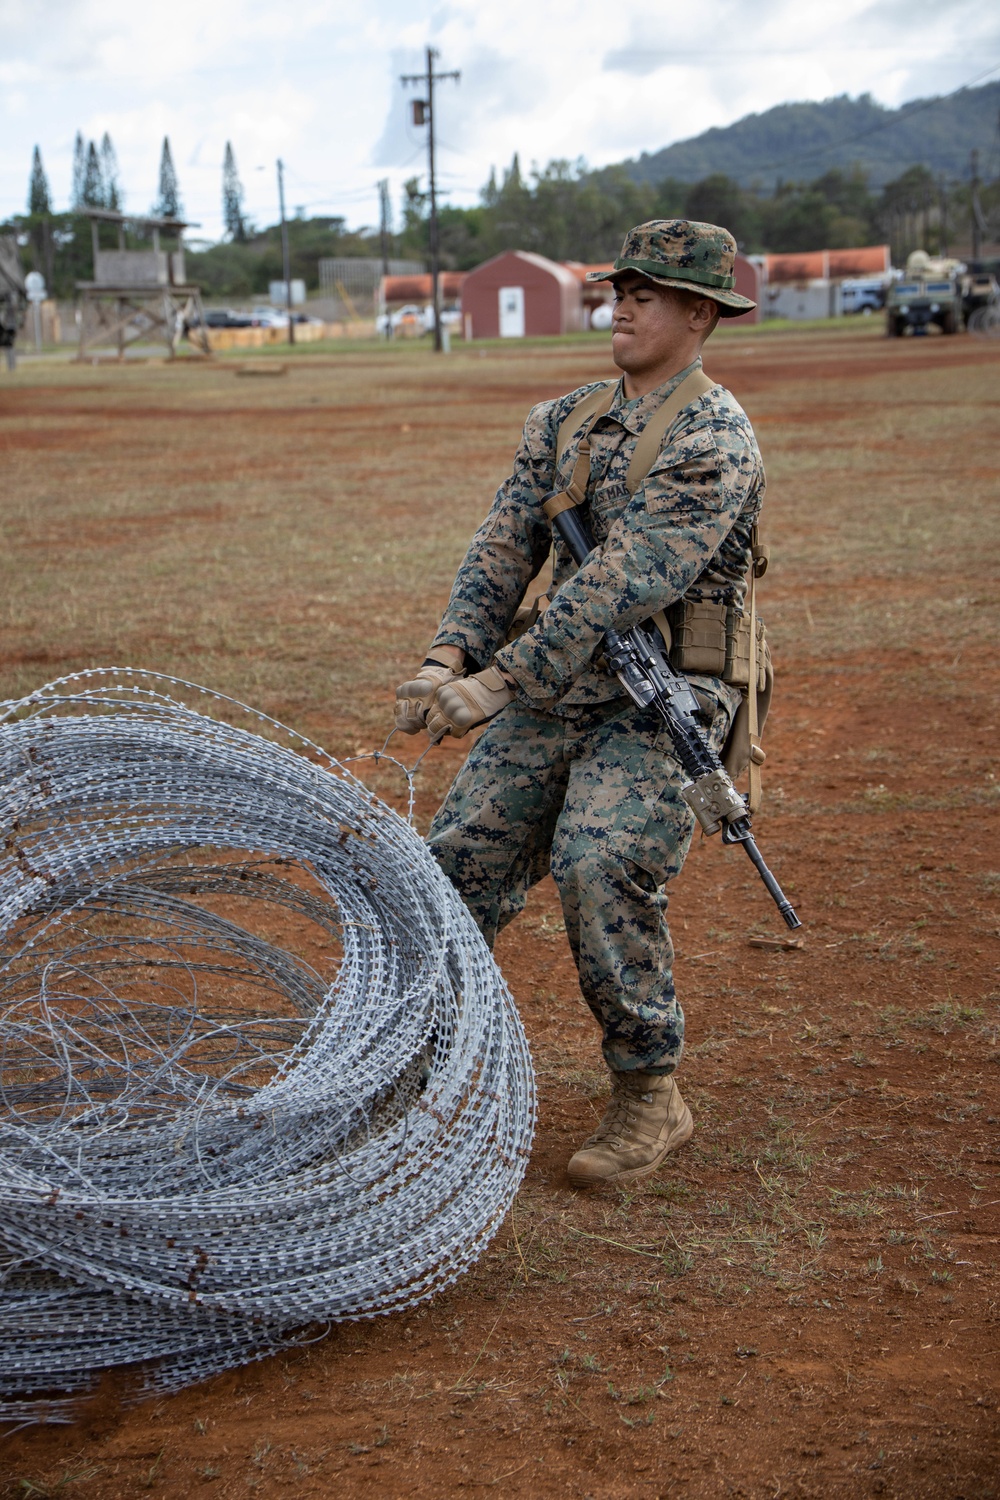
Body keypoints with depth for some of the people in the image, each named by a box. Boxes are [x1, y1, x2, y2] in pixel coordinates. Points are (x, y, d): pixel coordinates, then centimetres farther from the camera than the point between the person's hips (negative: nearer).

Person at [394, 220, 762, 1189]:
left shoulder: (714, 436, -13)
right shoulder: (564, 422, 11)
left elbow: (627, 582, -23)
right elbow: (506, 544, 3)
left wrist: (500, 680, -28)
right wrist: (450, 656, -15)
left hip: (665, 700, -7)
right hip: (556, 686, 7)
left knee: (603, 872, -22)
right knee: (461, 856, 3)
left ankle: (650, 1098, -3)